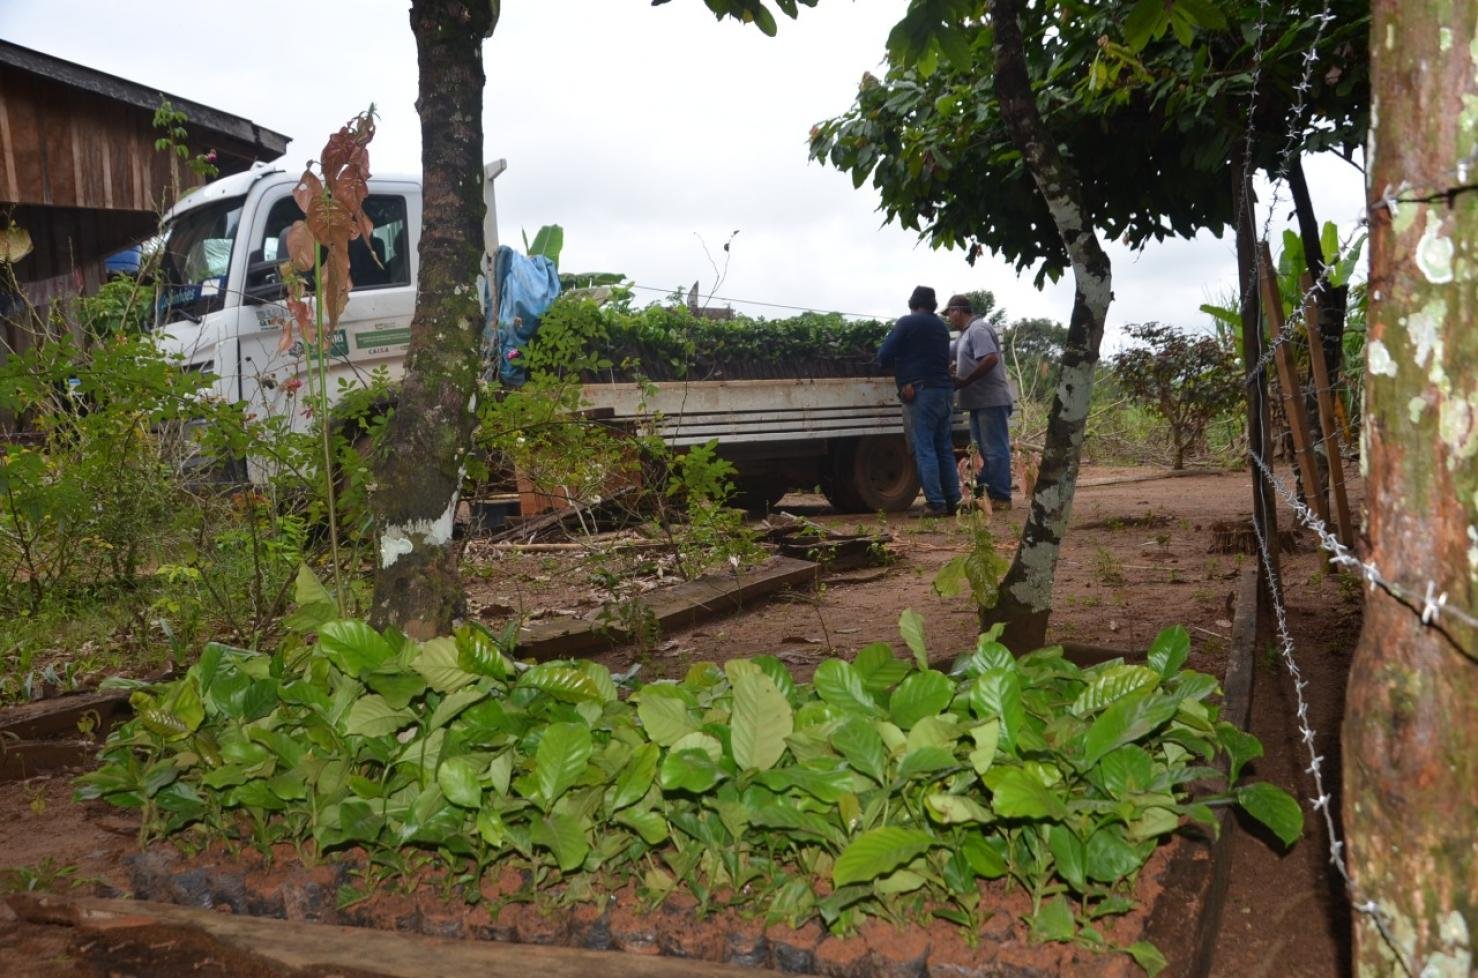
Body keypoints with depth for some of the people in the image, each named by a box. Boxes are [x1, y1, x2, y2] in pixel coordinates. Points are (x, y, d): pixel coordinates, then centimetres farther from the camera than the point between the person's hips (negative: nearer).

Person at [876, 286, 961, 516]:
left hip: (921, 393, -7)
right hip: (944, 391, 7)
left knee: (924, 450, -7)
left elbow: (883, 356, -4)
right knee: (944, 449, 11)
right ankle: (952, 501, 10)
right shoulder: (941, 326, 18)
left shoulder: (906, 323, -3)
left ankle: (936, 503, -11)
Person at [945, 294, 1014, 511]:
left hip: (991, 401, -10)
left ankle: (1000, 497, -5)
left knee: (995, 449, -7)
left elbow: (990, 359, -24)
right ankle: (983, 493, 20)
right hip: (980, 401, 10)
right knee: (981, 450, 14)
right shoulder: (968, 332, 19)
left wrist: (964, 382, -20)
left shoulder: (978, 329, -12)